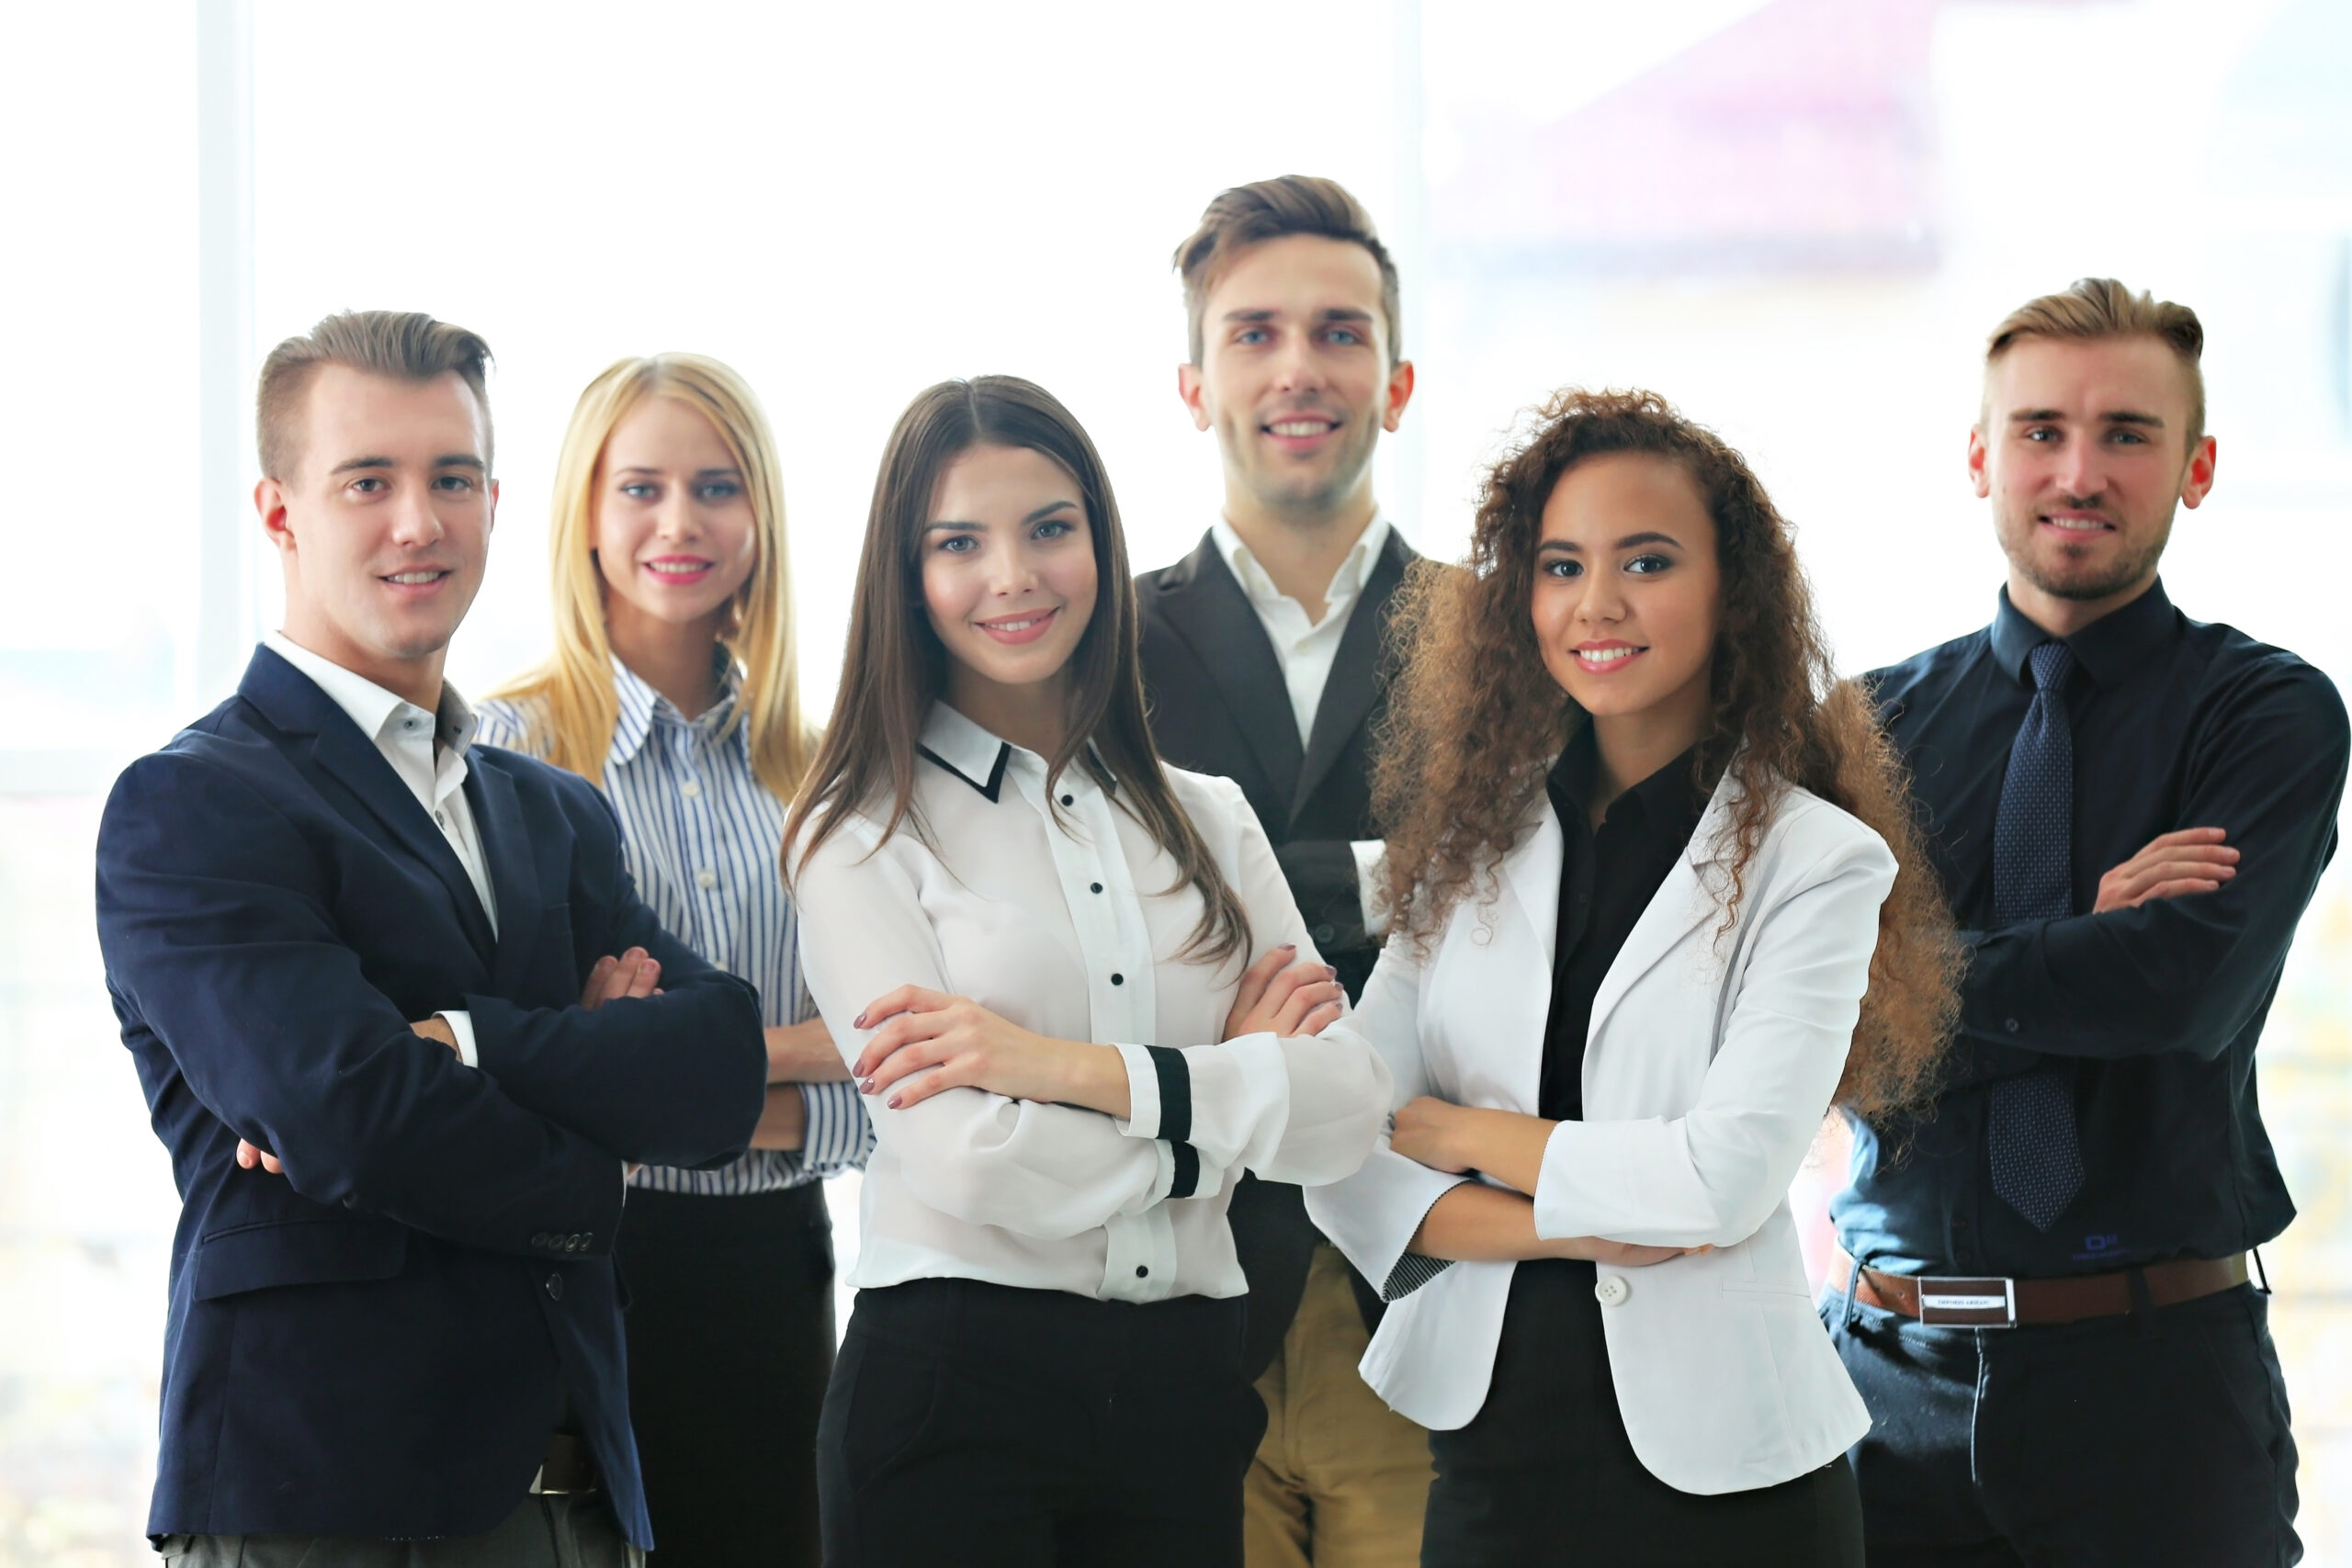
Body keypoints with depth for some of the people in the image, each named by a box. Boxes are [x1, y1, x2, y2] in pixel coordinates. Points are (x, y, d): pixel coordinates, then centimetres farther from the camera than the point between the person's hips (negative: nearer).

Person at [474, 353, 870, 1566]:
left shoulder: (804, 771, 11)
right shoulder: (518, 747, -3)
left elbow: (869, 1090, 4)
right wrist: (782, 1049, -14)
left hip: (771, 1270, 4)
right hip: (588, 1265, -4)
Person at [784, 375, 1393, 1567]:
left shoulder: (1207, 819, 11)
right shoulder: (862, 835, -2)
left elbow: (1350, 1109, -2)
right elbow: (969, 1159, -14)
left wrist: (1067, 1068, -14)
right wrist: (1230, 1097, -1)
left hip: (1184, 1381, 4)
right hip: (951, 1377, -4)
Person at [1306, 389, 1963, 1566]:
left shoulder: (1814, 863, -5)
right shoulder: (1479, 841, 8)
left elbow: (1728, 1177, -15)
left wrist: (1451, 1132, -6)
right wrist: (1562, 1228, -15)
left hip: (1718, 1469, -3)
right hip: (1490, 1443, 3)